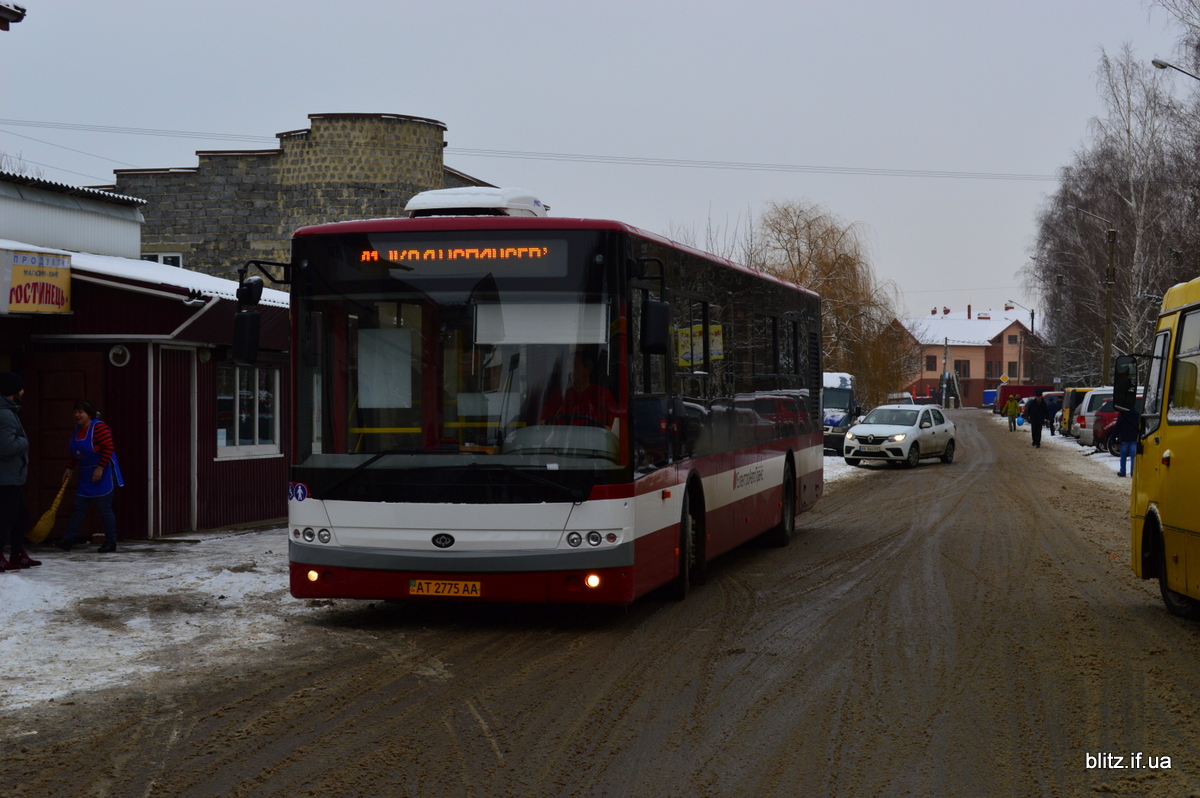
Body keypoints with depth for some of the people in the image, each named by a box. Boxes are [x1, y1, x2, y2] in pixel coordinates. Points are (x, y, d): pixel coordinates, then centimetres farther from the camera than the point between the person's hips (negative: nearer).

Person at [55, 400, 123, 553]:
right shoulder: (77, 429, 11)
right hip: (86, 475, 8)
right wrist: (69, 469, 16)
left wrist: (100, 468, -23)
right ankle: (68, 540, 10)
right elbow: (74, 453, 20)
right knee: (78, 508, 7)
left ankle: (110, 542, 5)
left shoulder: (99, 427, -16)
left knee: (104, 508, -4)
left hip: (103, 474, -8)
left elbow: (108, 449, -21)